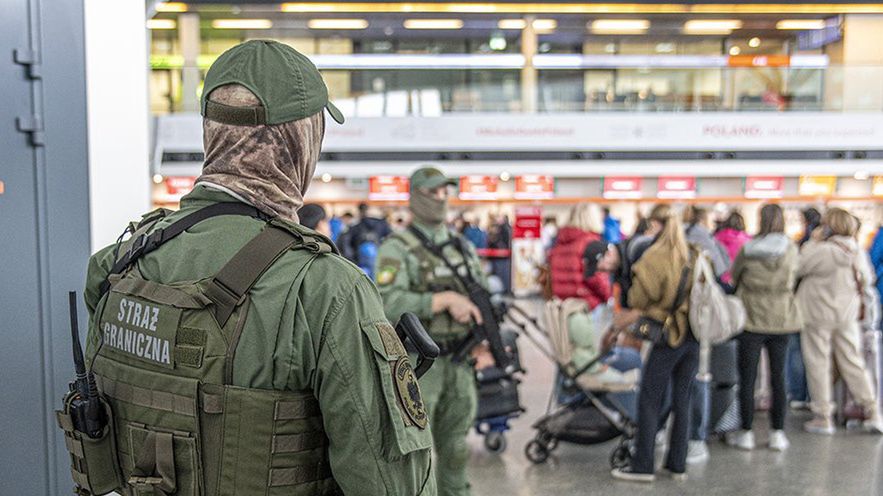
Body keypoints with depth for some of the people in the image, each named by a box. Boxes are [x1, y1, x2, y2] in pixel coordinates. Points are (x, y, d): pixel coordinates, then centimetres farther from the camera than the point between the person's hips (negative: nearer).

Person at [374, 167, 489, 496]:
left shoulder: (463, 247, 12)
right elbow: (389, 303, -22)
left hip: (459, 361, 6)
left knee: (455, 449, 15)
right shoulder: (397, 249, -8)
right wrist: (446, 299, -24)